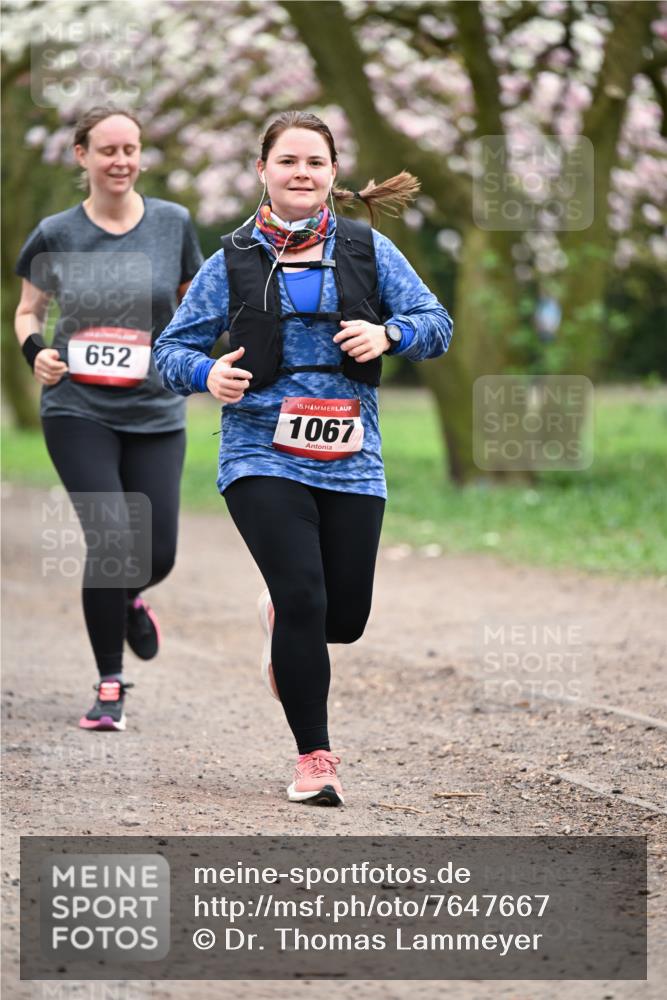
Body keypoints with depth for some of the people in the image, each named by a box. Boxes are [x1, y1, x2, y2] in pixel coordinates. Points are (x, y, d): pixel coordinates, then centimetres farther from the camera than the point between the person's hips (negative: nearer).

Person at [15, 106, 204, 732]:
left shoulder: (173, 223, 2)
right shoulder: (56, 235, -1)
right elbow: (27, 311, 11)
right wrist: (35, 351, -9)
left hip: (155, 414, 2)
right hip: (78, 410, -2)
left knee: (157, 552, 0)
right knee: (111, 541, -14)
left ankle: (129, 599, 39)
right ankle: (110, 687, 1)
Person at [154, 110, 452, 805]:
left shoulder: (366, 250, 8)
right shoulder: (233, 262, 5)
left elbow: (436, 324, 7)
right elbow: (172, 348, 7)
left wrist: (388, 332, -14)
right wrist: (207, 374, -15)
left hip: (350, 459, 2)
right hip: (262, 455, -2)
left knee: (345, 617, 2)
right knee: (304, 599, -16)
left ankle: (282, 617, 40)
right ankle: (314, 757, -1)